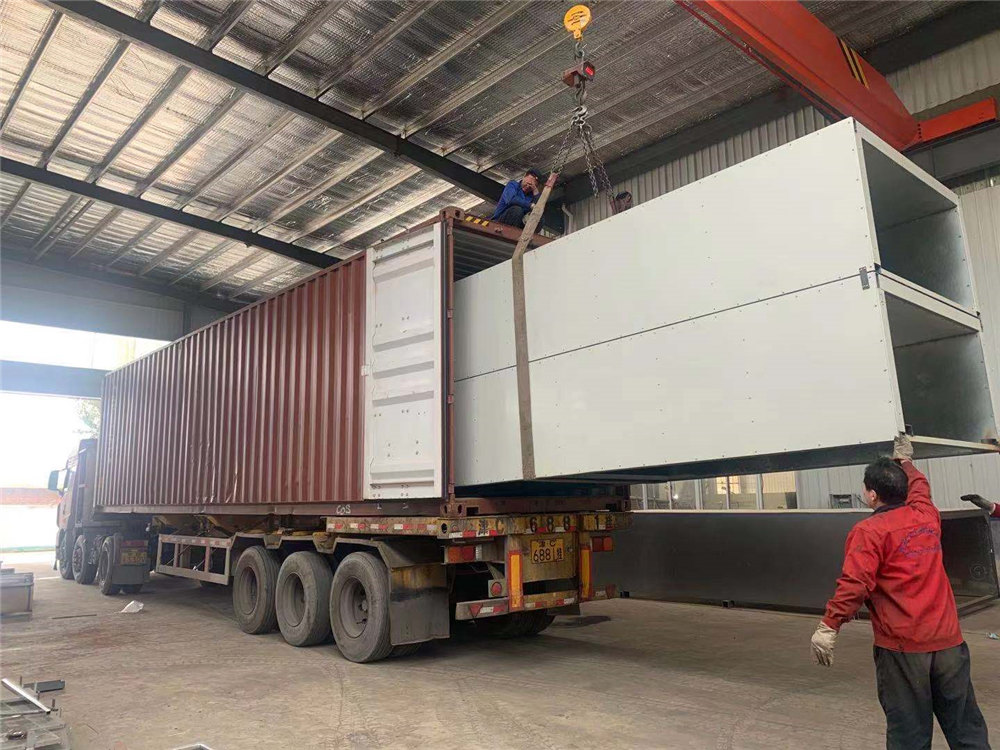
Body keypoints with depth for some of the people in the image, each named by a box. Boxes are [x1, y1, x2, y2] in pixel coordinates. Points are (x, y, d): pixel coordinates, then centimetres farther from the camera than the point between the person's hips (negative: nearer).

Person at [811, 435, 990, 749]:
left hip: (902, 645, -5)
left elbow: (854, 584, -21)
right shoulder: (927, 516, 6)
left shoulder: (868, 531, -11)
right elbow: (919, 487, 30)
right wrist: (905, 460, 47)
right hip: (948, 640, 6)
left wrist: (828, 626, -19)